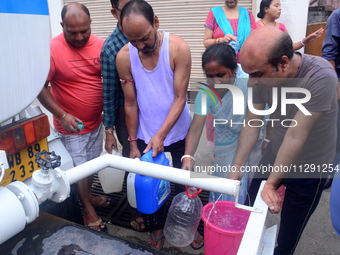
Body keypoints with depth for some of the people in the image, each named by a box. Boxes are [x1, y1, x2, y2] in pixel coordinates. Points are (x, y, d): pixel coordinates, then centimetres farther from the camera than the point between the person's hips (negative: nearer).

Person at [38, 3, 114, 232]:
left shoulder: (100, 45, -5)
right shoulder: (52, 49, -18)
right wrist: (62, 115, -18)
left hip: (96, 121, 5)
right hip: (72, 126, -4)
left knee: (92, 164, 22)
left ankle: (89, 196, 47)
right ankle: (88, 209, 31)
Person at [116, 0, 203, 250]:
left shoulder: (178, 48, -18)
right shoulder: (123, 57, -11)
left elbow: (180, 98, -17)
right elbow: (130, 103, -5)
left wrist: (160, 135, -24)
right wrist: (133, 143, 0)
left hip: (178, 133, -1)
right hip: (145, 136, 2)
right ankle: (158, 227, 41)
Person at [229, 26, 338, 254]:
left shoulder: (321, 77, -31)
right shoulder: (262, 74, -17)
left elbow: (296, 135, -31)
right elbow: (252, 124, -11)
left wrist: (272, 183, -26)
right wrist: (237, 168, -12)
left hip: (309, 167, -4)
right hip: (275, 155, 4)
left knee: (289, 234, 11)